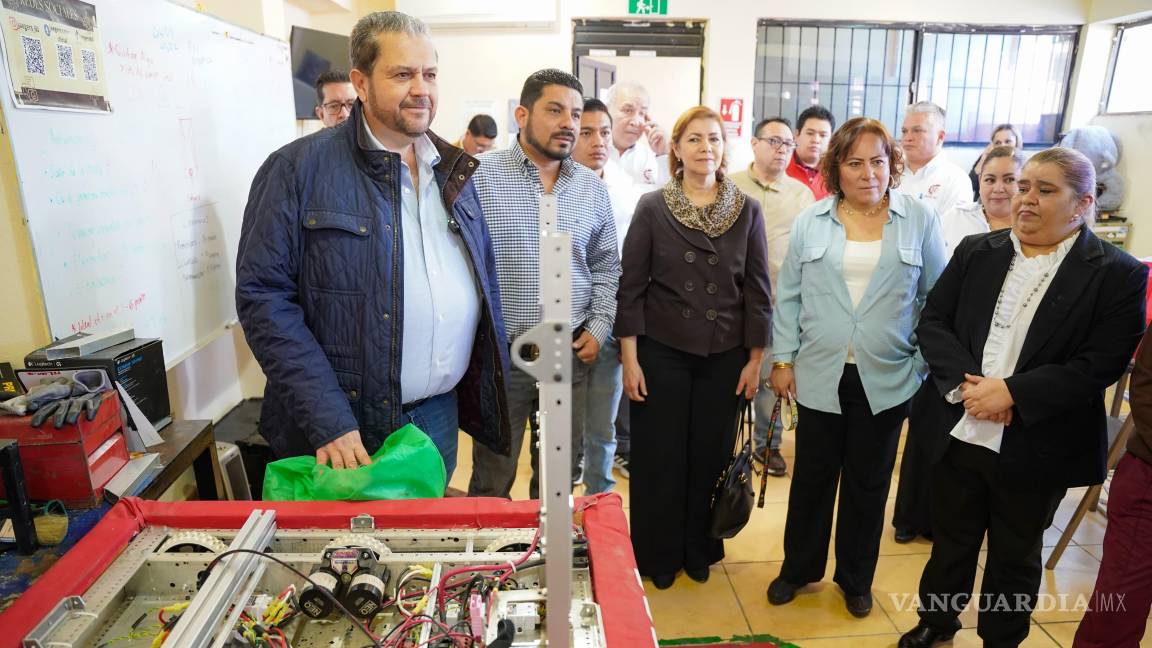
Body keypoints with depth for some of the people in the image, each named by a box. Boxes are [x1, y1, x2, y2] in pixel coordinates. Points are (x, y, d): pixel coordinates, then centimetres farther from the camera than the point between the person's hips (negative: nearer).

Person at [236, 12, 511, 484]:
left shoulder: (453, 171, 8)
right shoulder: (299, 169, -9)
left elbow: (485, 281, 14)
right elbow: (263, 295, -13)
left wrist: (494, 384, 9)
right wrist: (327, 419, -20)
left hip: (442, 413, 5)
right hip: (346, 427, -4)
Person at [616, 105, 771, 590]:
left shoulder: (747, 211, 2)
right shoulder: (652, 208, -3)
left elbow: (757, 290, 4)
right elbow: (631, 287, -4)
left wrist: (755, 359, 1)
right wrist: (629, 359, -8)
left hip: (724, 355, 2)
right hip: (662, 353, -1)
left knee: (711, 454, 11)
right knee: (658, 456, 7)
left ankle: (700, 549, 33)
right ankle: (656, 555, 27)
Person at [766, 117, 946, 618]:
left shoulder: (920, 220, 0)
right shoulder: (810, 222, 1)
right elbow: (789, 296, 3)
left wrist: (926, 363, -3)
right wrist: (783, 359, -1)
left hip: (886, 379, 0)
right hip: (820, 375, 1)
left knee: (868, 482, 14)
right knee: (812, 477, 12)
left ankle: (856, 580, 34)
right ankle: (799, 568, 33)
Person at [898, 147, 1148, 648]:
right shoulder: (976, 251, 3)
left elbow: (1102, 363, -14)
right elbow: (932, 322, -1)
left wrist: (1012, 392, -22)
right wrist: (966, 382, -16)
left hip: (1035, 450, -2)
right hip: (959, 433, 3)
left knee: (1015, 556, 18)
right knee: (950, 539, 20)